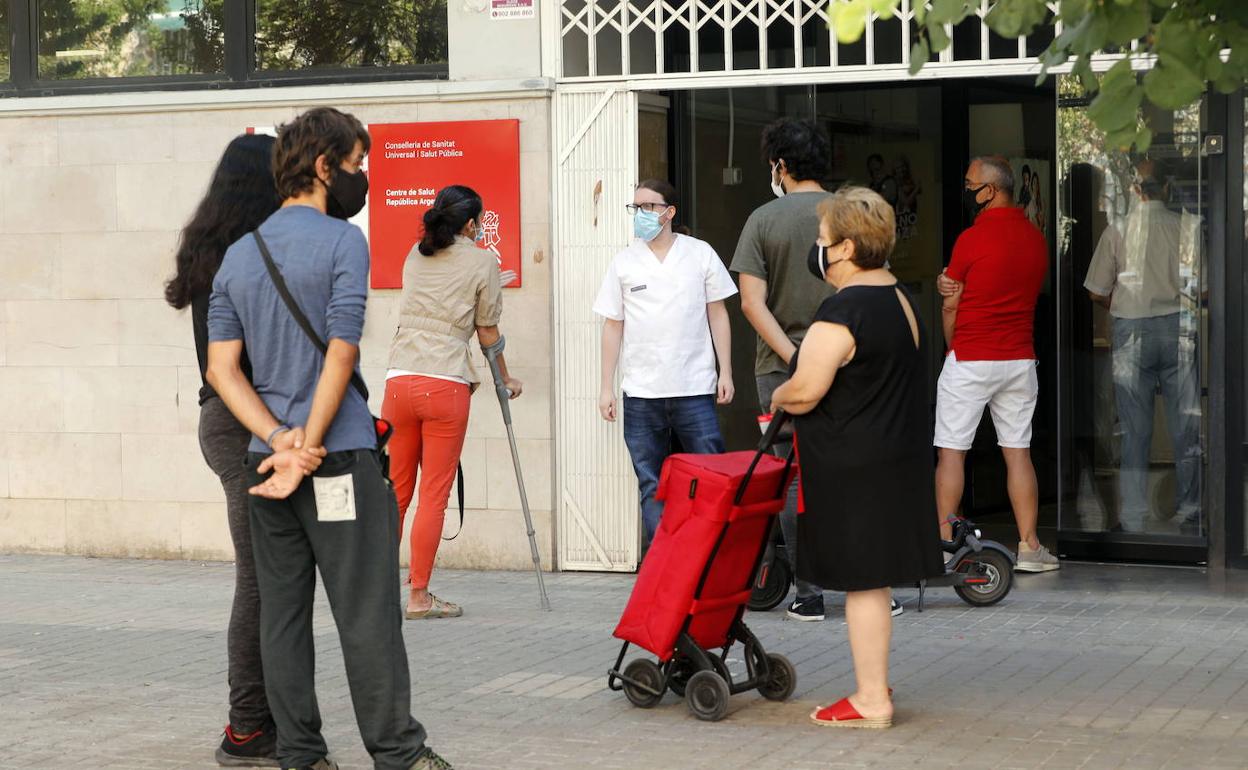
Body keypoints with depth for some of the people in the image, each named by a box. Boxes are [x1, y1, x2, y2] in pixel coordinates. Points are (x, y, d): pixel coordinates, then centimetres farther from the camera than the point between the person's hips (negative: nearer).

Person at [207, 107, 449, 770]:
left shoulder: (237, 255, 13)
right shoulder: (342, 241, -7)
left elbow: (221, 367, 5)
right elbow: (341, 355, -14)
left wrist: (280, 439, -5)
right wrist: (306, 453, -11)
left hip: (265, 459, 7)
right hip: (341, 457, -6)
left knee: (281, 609, 8)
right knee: (367, 610, -3)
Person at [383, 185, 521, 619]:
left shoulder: (415, 256, 17)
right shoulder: (481, 262, 2)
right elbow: (488, 334, 7)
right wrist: (505, 380, 25)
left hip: (400, 380, 5)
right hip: (446, 385, -4)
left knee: (395, 490, 12)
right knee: (434, 495, 0)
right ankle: (419, 596, 2)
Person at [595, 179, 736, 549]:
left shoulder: (700, 254, 4)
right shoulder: (624, 262, 6)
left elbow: (718, 315, 8)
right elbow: (613, 326, 8)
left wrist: (725, 372, 1)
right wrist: (607, 387, 4)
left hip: (695, 389, -1)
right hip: (641, 393, 1)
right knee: (651, 485, 5)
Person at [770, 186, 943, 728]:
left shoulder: (843, 312, -20)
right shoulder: (900, 298, 12)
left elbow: (804, 392, -22)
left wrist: (777, 398, 0)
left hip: (854, 468, -10)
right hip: (899, 456, 10)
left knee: (862, 582, -3)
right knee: (872, 578, 17)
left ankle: (871, 701, 3)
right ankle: (874, 684, 25)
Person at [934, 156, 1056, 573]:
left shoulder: (973, 238, -12)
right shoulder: (1036, 238, 8)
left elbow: (950, 307, -4)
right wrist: (954, 287, -4)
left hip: (969, 360, -6)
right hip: (1021, 359, 6)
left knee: (952, 452, 2)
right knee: (1018, 452, 8)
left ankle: (943, 544, 3)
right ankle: (1029, 546, 6)